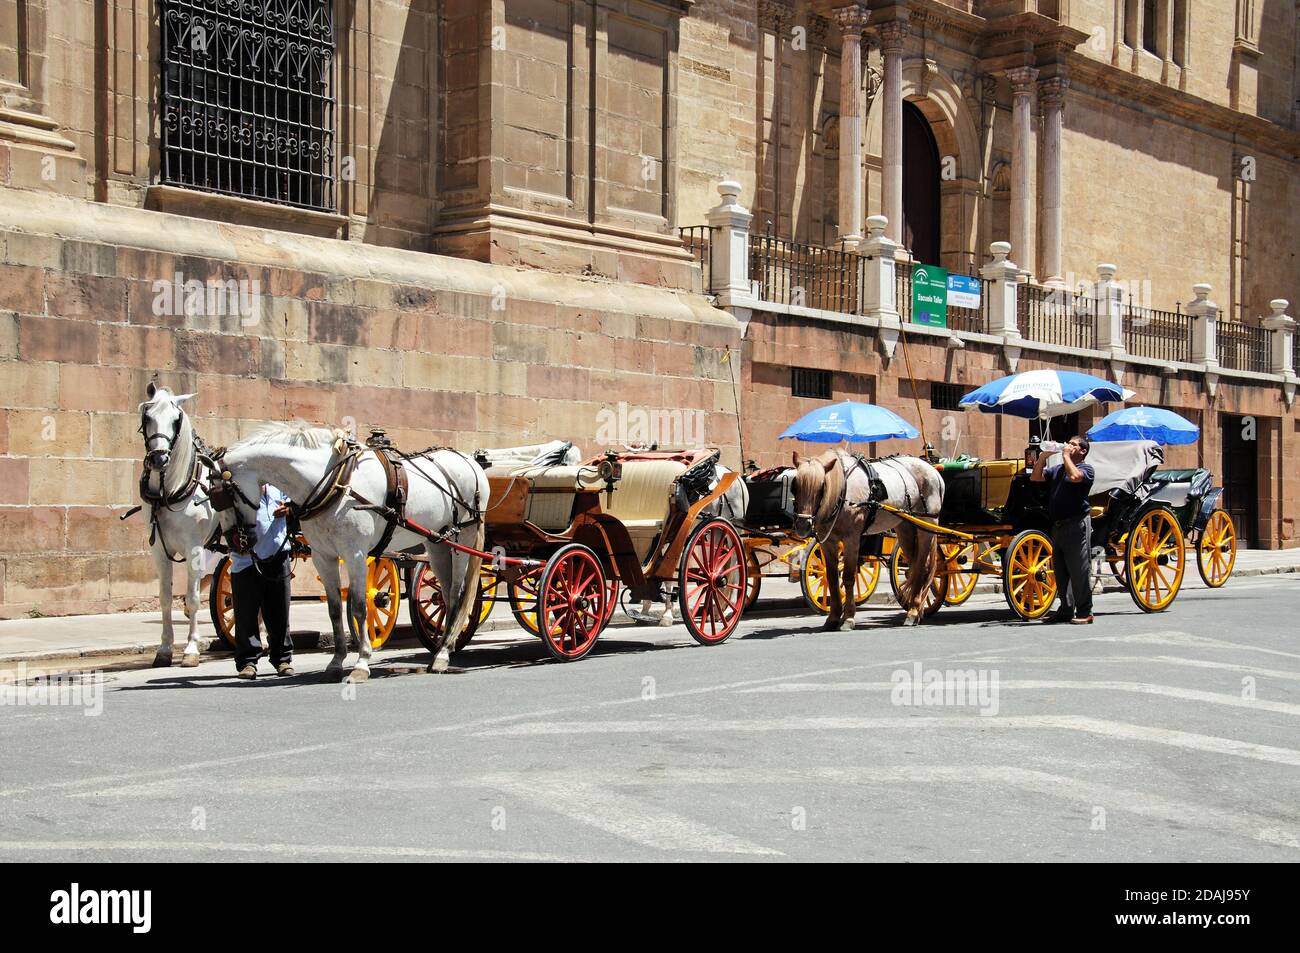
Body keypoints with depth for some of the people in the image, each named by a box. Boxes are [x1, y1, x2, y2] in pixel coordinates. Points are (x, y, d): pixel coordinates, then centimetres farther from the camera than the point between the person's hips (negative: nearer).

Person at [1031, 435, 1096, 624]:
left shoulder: (1086, 468, -1)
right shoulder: (1057, 469, 20)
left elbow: (1074, 476, -22)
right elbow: (1035, 477, 13)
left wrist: (1066, 456, -10)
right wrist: (1043, 456, 4)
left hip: (1077, 525, -7)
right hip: (1057, 526, 8)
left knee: (1078, 570, -6)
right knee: (1060, 570, 10)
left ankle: (1084, 612, -2)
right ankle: (1066, 610, 17)